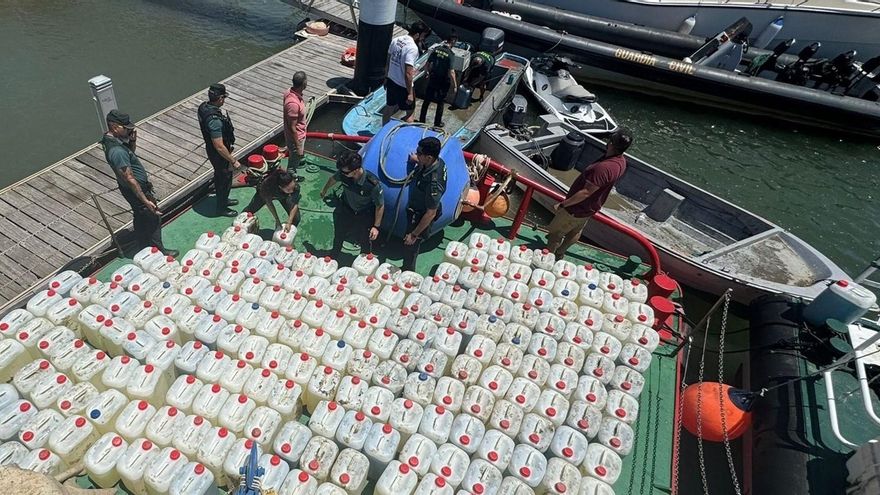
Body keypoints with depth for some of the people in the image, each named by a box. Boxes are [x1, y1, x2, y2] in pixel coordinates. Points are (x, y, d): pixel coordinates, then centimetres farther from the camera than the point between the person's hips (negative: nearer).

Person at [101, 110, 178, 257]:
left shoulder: (111, 139, -2)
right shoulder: (117, 151, -32)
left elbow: (131, 151, 16)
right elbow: (130, 179, -30)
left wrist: (132, 140, -5)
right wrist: (146, 200, -26)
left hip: (128, 188, 10)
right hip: (135, 190, -10)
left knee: (140, 218, 24)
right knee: (154, 219, 6)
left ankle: (143, 249, 41)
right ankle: (159, 251, 22)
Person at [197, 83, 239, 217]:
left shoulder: (203, 107, -6)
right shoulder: (215, 120, -36)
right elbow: (219, 147, -33)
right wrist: (233, 161, -22)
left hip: (211, 149, 9)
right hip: (219, 155, -9)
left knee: (219, 176, 27)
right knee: (225, 180, 11)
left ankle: (223, 200, 49)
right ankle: (222, 208, 30)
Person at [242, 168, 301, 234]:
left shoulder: (296, 186, -43)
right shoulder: (266, 185, -46)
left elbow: (295, 205, -30)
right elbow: (269, 203, -26)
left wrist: (289, 223, -36)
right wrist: (277, 220, -24)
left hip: (284, 196, 1)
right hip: (267, 194, 0)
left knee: (296, 217, -13)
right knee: (250, 209, 17)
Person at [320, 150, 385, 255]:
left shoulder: (373, 184, -40)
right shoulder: (343, 173, -29)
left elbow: (380, 206, -23)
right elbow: (333, 179, -2)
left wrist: (376, 226, -19)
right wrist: (324, 190, 18)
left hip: (364, 215, -4)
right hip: (345, 210, 4)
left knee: (364, 242, 9)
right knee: (338, 236, 25)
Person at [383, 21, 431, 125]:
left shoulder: (395, 40, 1)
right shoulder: (412, 48, -24)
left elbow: (388, 61, 11)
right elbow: (408, 74, -26)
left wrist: (386, 78, 22)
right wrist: (410, 93, -21)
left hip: (391, 80, 8)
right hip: (403, 86, -8)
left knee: (389, 107, 23)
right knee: (410, 112, 10)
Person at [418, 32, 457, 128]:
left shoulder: (436, 49, -5)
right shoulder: (450, 54, -19)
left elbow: (427, 65, 0)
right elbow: (451, 72, -22)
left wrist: (428, 73, 19)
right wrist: (454, 84, -11)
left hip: (432, 79, 4)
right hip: (443, 82, -4)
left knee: (427, 100, 17)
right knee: (441, 103, 13)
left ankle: (421, 120, 28)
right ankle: (437, 123, 23)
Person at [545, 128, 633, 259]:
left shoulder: (604, 167, -37)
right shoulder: (621, 161, -5)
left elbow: (586, 193, -34)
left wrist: (562, 204, -26)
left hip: (578, 208, -9)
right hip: (591, 207, 9)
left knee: (555, 233, 9)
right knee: (575, 232, 25)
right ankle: (559, 254, 45)